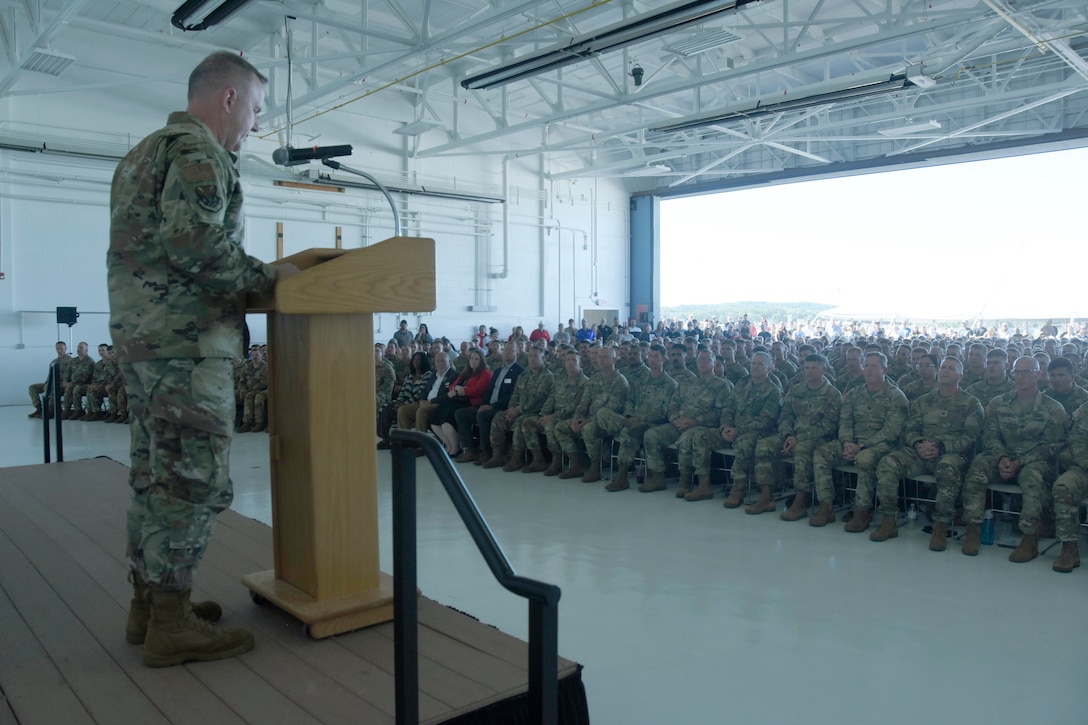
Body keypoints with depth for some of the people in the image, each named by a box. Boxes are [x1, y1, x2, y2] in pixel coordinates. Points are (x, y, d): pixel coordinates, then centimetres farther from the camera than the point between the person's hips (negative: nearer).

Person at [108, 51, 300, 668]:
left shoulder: (145, 151, 24)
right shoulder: (199, 151, -9)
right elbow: (194, 241, -22)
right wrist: (267, 276, -11)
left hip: (139, 333, 11)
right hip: (186, 339, -11)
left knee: (155, 472, 15)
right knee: (195, 477, -6)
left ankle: (148, 600, 24)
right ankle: (172, 622, 1)